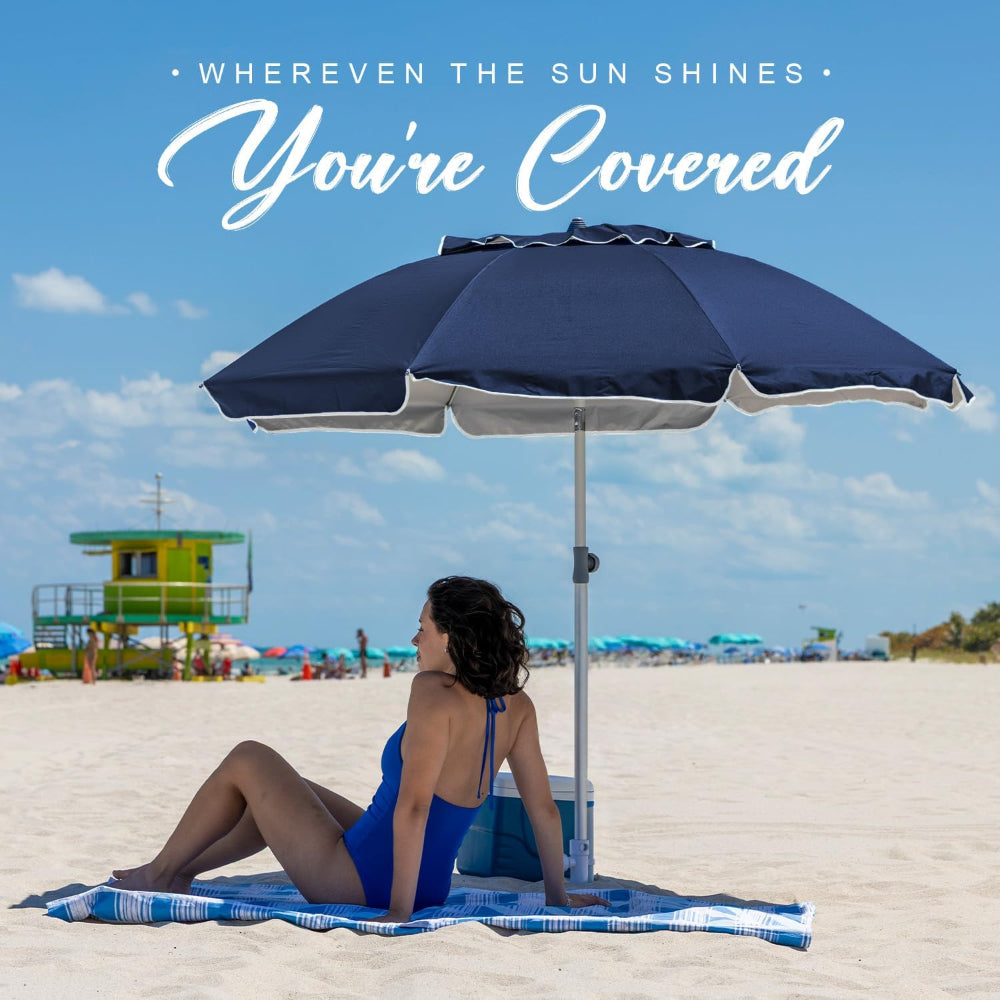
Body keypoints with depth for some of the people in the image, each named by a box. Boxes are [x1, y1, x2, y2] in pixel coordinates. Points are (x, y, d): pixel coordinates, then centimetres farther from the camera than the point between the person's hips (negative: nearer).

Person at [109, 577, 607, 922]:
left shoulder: (435, 692, -24)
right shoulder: (515, 706, -4)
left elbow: (413, 805, -30)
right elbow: (543, 808, -1)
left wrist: (399, 911, -25)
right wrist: (558, 898, 8)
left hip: (357, 880, -8)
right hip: (431, 885, 8)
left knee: (248, 761, 11)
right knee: (288, 789, 30)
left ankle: (159, 873, 27)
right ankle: (182, 871, 42)